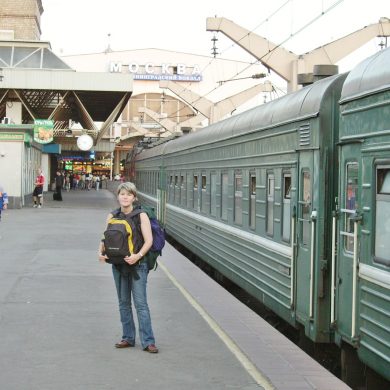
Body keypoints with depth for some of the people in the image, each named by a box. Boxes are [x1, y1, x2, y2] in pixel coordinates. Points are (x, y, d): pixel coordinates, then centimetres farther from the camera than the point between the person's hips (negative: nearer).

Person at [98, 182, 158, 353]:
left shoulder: (141, 216, -7)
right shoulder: (112, 216, 6)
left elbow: (149, 240, -13)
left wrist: (138, 255, -27)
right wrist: (101, 252, -11)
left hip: (137, 264, -5)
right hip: (118, 264, 5)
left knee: (140, 303, -8)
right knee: (123, 303, 12)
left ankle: (148, 341, -6)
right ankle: (128, 338, 21)